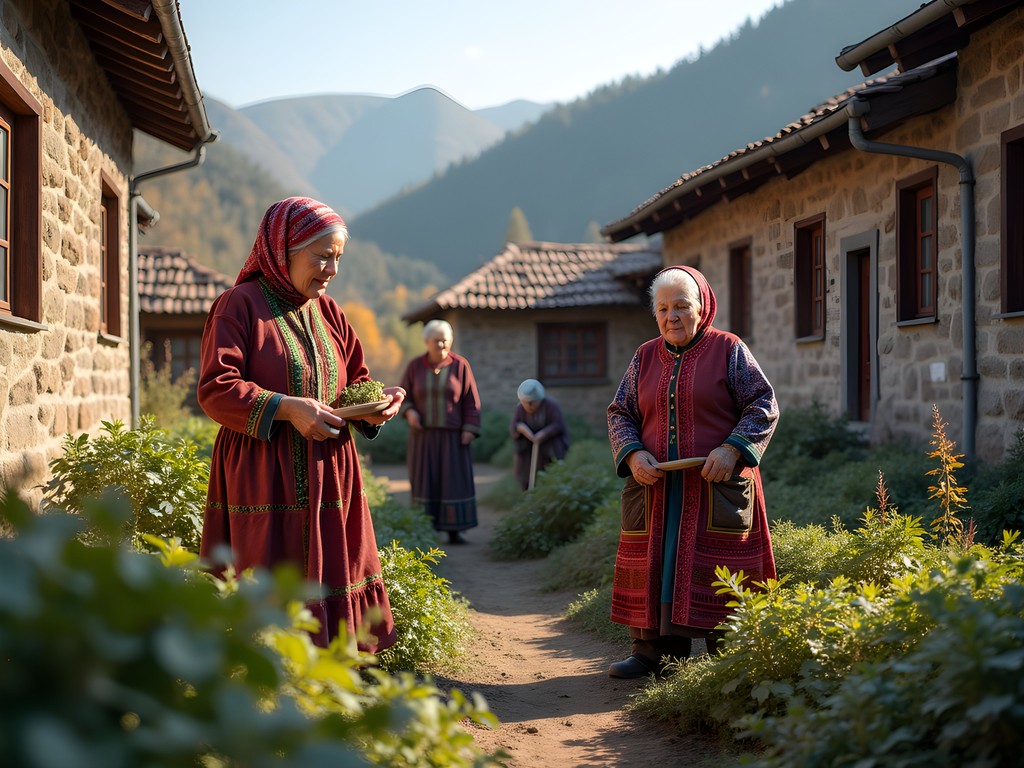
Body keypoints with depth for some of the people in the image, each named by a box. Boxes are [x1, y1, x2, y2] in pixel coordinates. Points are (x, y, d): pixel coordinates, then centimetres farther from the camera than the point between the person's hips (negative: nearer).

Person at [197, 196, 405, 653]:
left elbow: (355, 379, 21)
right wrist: (287, 408, -22)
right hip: (265, 484, -6)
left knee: (332, 592, 4)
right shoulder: (240, 305, -5)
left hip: (327, 479, 6)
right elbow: (214, 389, -12)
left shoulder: (326, 312, 15)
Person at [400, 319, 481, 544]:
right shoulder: (415, 366, 0)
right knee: (425, 482, -2)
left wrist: (470, 429, -9)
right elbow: (404, 395, 7)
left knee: (454, 481, -5)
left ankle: (454, 531, -1)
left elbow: (471, 400, -1)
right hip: (423, 435, 1)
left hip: (452, 436, -1)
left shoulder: (460, 365, -3)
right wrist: (409, 412, -13)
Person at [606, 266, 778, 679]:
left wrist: (732, 449, -16)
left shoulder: (729, 350, 1)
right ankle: (652, 650, 12)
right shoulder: (644, 357, 12)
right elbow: (619, 413, 12)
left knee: (718, 570, -2)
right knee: (655, 565, 4)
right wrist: (633, 454, -7)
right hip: (656, 485, 4)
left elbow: (763, 405, -2)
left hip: (717, 486, -4)